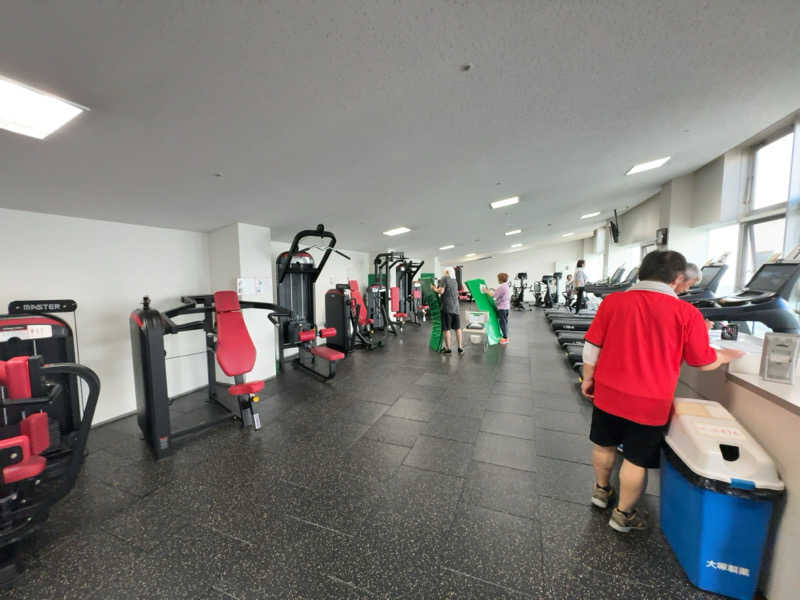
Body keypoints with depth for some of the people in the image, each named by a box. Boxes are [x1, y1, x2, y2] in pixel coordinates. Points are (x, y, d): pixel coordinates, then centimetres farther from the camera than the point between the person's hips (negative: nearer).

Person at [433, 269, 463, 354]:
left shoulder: (444, 278, -5)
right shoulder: (455, 281, 15)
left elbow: (441, 291, -16)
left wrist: (434, 289, 4)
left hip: (447, 308, -6)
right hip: (455, 307, 6)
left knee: (447, 329, 1)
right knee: (457, 328, 11)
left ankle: (448, 348, 7)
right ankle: (460, 348, 15)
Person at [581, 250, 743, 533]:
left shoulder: (612, 301, -9)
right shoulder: (686, 313, -12)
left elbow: (592, 346, -5)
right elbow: (704, 362, 1)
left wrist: (588, 379, 9)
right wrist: (725, 356, 24)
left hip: (608, 393, 2)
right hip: (650, 403, -2)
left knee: (604, 445, 24)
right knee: (636, 460, 16)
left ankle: (601, 490, 47)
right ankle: (622, 515, 35)